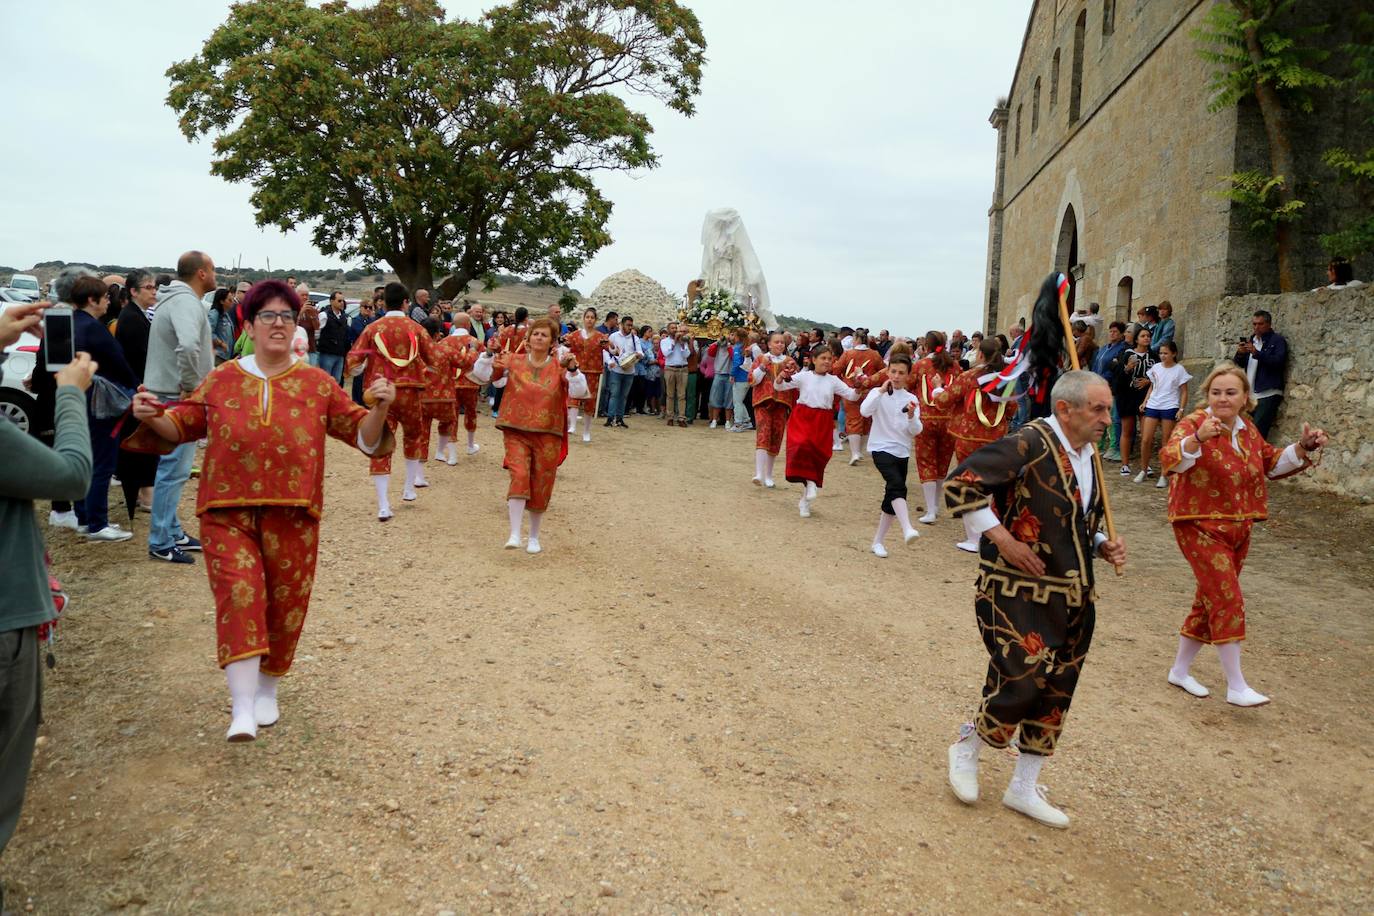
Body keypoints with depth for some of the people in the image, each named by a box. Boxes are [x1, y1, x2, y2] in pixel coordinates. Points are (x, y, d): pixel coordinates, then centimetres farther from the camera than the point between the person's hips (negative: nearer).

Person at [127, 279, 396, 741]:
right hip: (228, 512, -1)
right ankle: (242, 711, -13)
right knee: (239, 596, -14)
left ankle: (266, 689, 33)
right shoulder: (221, 380, 5)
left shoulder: (317, 384, 3)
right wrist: (152, 416, -9)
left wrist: (379, 409, -17)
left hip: (292, 515, 1)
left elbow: (363, 436, 2)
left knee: (284, 605, 9)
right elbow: (180, 426, 11)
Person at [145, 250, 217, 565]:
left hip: (175, 397, 10)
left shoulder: (177, 298, 15)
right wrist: (189, 386, -24)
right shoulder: (186, 302, -18)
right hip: (177, 398, -10)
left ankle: (173, 533, 27)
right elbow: (187, 347, -35)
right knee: (174, 470, -4)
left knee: (174, 468, 17)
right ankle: (161, 542, 3)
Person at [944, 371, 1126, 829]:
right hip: (1017, 593, -8)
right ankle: (966, 749, 20)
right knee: (1022, 681, -9)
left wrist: (1102, 547, 6)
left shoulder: (1086, 455, 12)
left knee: (1056, 691, 11)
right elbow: (960, 484, -23)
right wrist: (1002, 539, -22)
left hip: (1072, 597, 9)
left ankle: (1024, 788, 26)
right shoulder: (1029, 443, -16)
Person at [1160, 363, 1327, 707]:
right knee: (1228, 599, -12)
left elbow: (1271, 463, 24)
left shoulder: (1248, 430, 9)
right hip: (1200, 525, -8)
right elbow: (1169, 460, -32)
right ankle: (1236, 688, -4)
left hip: (1237, 528, 8)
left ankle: (1180, 670, 28)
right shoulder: (1194, 423, -14)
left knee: (1210, 600, 14)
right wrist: (1198, 438, -50)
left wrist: (1303, 448, 7)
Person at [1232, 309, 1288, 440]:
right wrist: (1240, 354, -7)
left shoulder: (1277, 340, -1)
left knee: (1257, 432, -16)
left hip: (1268, 394, -7)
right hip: (1249, 395, 7)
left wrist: (1257, 353, -27)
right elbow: (1238, 365, 15)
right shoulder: (1251, 340, 18)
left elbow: (1279, 361, -16)